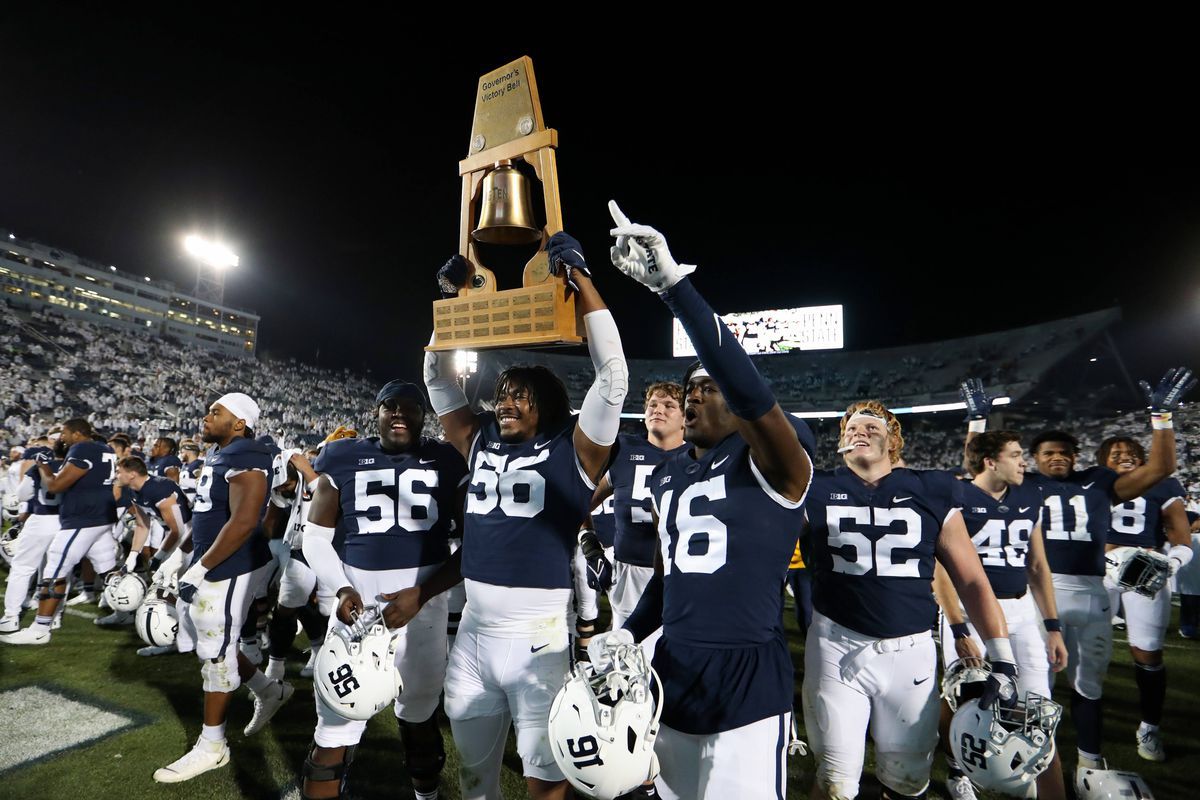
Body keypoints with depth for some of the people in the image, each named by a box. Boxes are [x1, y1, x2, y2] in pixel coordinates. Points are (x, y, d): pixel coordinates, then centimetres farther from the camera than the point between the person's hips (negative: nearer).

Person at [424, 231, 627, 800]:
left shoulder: (573, 452, -7)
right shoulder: (481, 443, 7)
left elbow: (612, 376, -16)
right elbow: (438, 378, 14)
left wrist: (579, 279, -13)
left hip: (540, 637, -5)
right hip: (473, 632, 5)